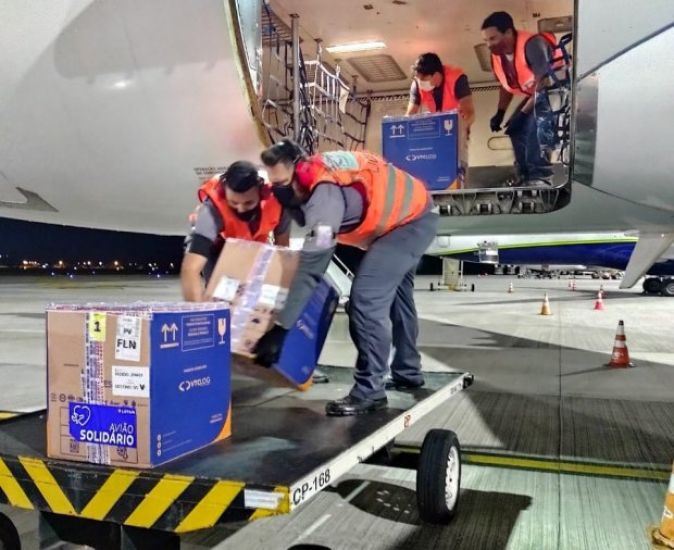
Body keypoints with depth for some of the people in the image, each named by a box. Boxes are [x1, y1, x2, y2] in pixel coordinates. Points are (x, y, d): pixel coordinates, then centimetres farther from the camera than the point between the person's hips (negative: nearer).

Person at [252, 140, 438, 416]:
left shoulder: (326, 192, -34)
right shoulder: (314, 171, -8)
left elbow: (312, 265, -37)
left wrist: (280, 328, -35)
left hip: (411, 222, -10)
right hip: (410, 213, 10)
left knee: (366, 298, -19)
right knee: (395, 293, 21)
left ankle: (369, 391, -8)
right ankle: (407, 373, 36)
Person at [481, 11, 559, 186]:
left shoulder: (532, 44, -28)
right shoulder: (497, 56, -2)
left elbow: (544, 83, -30)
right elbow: (507, 86, 15)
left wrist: (522, 113, -29)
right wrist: (500, 113, 5)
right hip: (535, 95, 9)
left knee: (536, 124, -31)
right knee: (517, 129, 0)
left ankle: (540, 176, -30)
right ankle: (526, 176, 7)